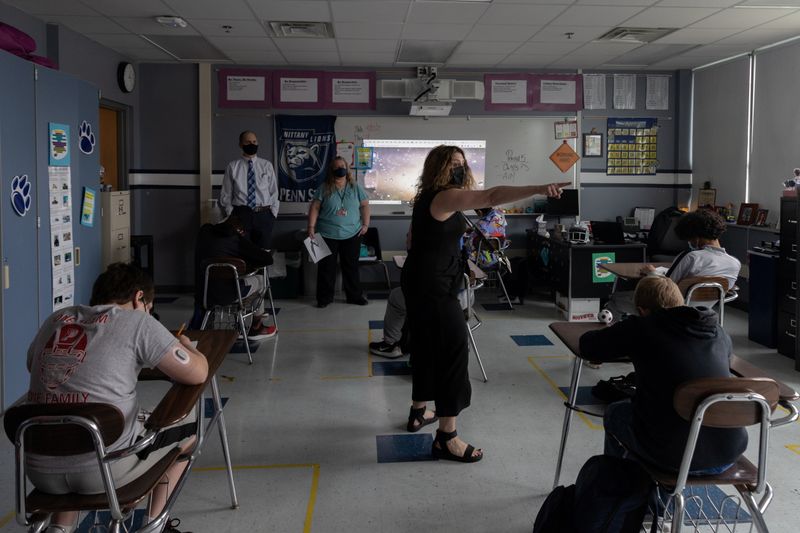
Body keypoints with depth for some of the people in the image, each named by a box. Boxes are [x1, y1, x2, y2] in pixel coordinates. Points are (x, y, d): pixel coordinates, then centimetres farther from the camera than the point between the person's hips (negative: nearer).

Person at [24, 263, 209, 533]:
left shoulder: (55, 320, 13)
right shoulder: (137, 322, -2)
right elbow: (198, 374, -4)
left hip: (41, 471, 6)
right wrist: (186, 347, 19)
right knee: (187, 424, 21)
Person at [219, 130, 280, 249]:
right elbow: (226, 194, 6)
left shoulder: (267, 165, 9)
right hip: (241, 214, -1)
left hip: (264, 215, 1)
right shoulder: (232, 166, 4)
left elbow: (274, 191, 9)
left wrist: (273, 213, 0)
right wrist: (230, 215, -3)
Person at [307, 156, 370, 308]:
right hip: (327, 235, -1)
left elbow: (365, 205, 5)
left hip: (352, 235, 1)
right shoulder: (324, 189, -1)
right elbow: (315, 208, -3)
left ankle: (355, 296, 20)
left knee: (351, 266, 9)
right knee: (326, 267, 4)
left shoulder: (356, 188, 3)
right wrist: (311, 227, -10)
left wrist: (365, 224, -4)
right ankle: (324, 298, 14)